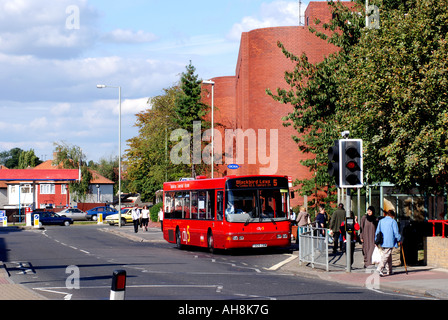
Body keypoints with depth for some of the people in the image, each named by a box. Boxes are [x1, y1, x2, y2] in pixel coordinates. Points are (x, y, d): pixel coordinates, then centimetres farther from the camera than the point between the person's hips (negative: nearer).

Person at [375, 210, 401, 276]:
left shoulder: (381, 221, 13)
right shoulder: (393, 221, -3)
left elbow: (377, 232, 14)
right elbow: (396, 232, -6)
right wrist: (399, 240, 7)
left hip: (382, 243, 6)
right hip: (389, 243, -6)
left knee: (389, 257, 17)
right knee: (386, 256, -10)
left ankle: (389, 271, 21)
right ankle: (379, 269, -23)